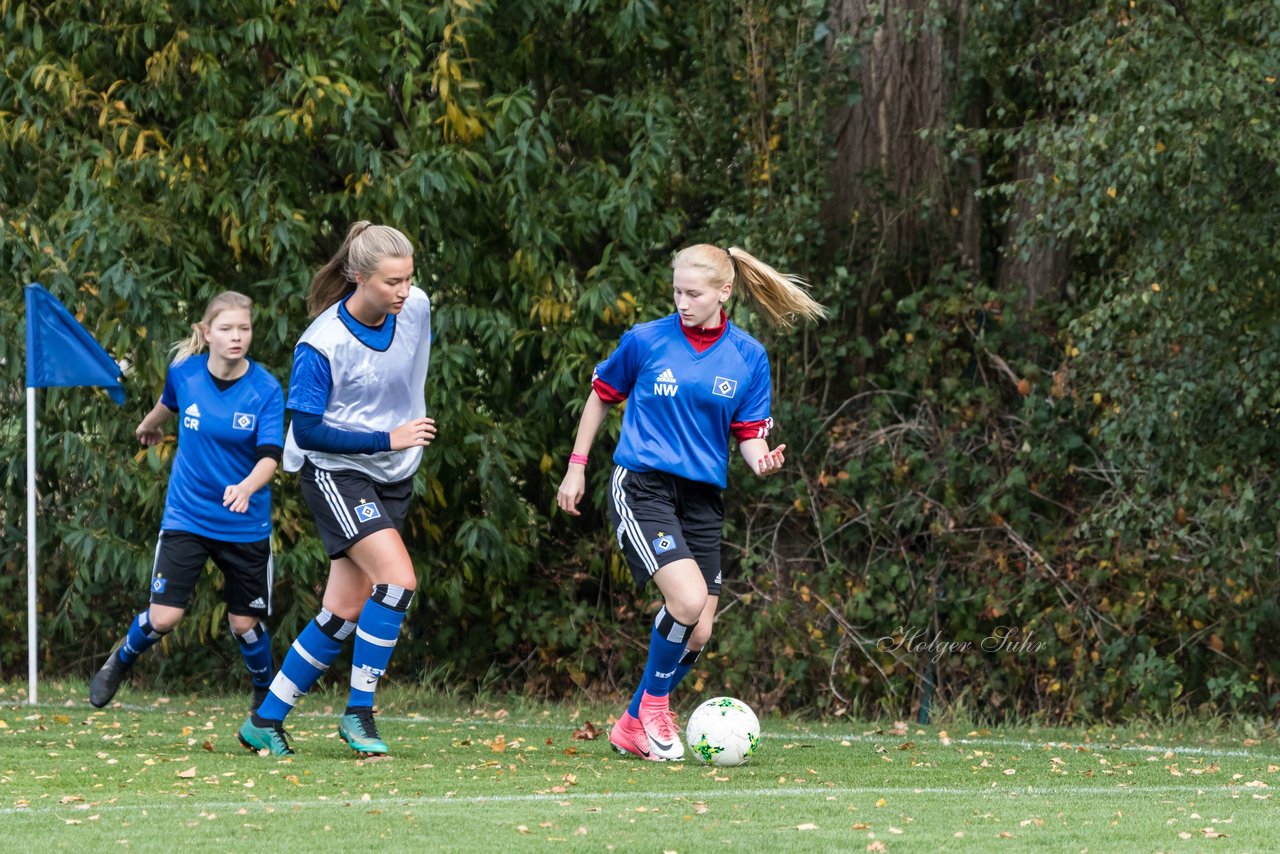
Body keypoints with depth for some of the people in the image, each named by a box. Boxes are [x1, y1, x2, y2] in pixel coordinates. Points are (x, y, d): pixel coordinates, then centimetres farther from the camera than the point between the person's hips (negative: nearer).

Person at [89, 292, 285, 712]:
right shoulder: (184, 373, -8)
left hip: (245, 523, -1)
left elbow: (270, 456, -24)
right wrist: (150, 424, 38)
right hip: (187, 515, 1)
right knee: (163, 617, -9)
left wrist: (246, 488, -44)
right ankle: (120, 662, 23)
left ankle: (266, 697, 32)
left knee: (245, 623, 4)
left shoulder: (266, 390, -15)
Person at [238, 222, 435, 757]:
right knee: (398, 578, -23)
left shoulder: (416, 308, -7)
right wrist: (387, 439, -23)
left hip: (393, 478, 6)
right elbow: (306, 432, -19)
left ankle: (265, 721, 14)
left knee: (344, 611, 4)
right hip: (335, 472, -6)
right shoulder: (321, 344, -23)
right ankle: (358, 713, -11)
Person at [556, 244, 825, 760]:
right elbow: (602, 395, 13)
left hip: (702, 499, 4)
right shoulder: (646, 340, -2)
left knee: (697, 635, 1)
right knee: (688, 600, -24)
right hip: (641, 486, -4)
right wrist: (577, 466, 12)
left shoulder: (748, 358, 4)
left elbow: (750, 435, 7)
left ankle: (634, 726, 21)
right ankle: (654, 702, 0)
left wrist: (761, 461, -16)